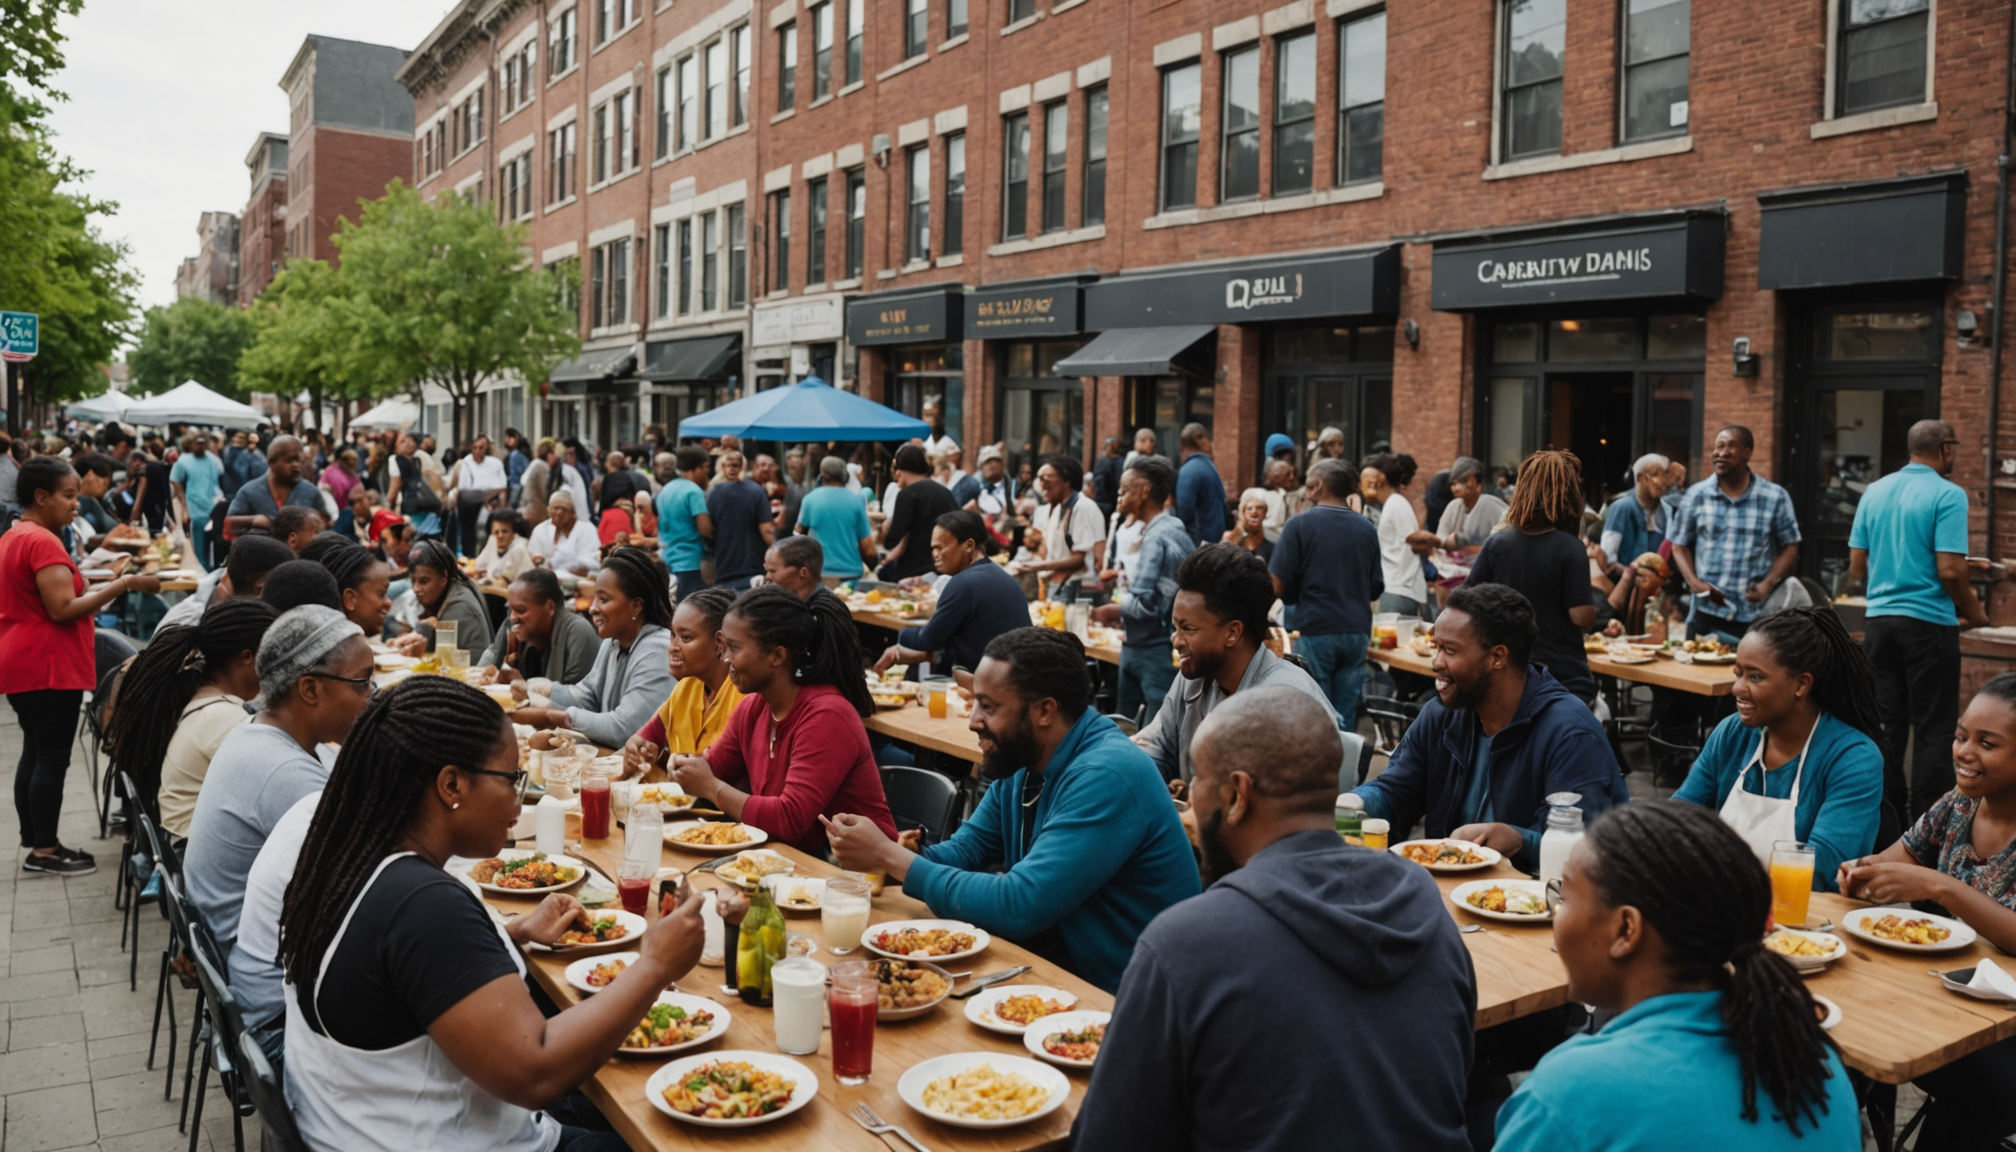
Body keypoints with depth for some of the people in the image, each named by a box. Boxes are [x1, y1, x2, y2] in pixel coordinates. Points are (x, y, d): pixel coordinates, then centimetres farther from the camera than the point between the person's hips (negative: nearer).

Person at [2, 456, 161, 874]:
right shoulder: (42, 542, -17)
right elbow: (62, 609, -23)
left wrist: (104, 588, 17)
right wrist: (122, 585, -21)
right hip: (48, 666, -10)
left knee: (35, 753, 14)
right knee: (53, 757, -4)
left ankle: (34, 843, 20)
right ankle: (44, 850, 2)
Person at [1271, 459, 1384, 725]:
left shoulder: (1300, 525, -7)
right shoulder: (1367, 529, 5)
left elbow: (1278, 586, -9)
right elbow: (1376, 590, 10)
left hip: (1315, 631, -4)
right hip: (1357, 632, 4)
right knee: (1345, 718, 8)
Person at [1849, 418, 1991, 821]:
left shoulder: (1875, 492, 8)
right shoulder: (1948, 494, -10)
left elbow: (1856, 566, 9)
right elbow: (1950, 570, -16)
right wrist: (1973, 611, 0)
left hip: (1878, 619, 6)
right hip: (1928, 622, -6)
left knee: (1884, 727, 11)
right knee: (1933, 730, 1)